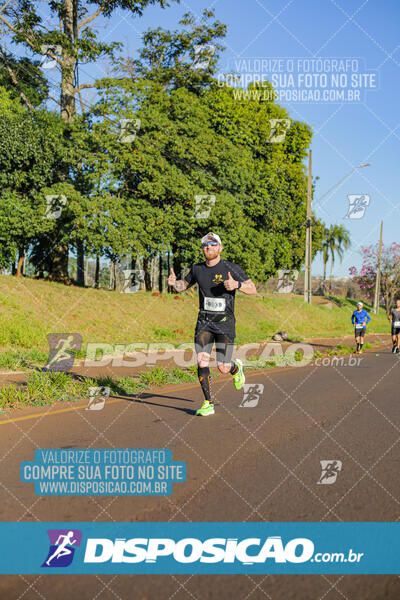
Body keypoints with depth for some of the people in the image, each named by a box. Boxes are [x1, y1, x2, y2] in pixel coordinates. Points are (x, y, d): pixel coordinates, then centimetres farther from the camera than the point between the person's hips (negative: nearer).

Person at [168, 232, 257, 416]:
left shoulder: (231, 268, -7)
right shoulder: (197, 269, 5)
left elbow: (253, 289, -4)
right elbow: (185, 284, 23)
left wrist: (237, 284, -24)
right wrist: (174, 283, 0)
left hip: (225, 323, -3)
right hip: (204, 322, 3)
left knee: (223, 368, -4)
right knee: (202, 362, -11)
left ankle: (236, 368, 34)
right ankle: (208, 404, 0)